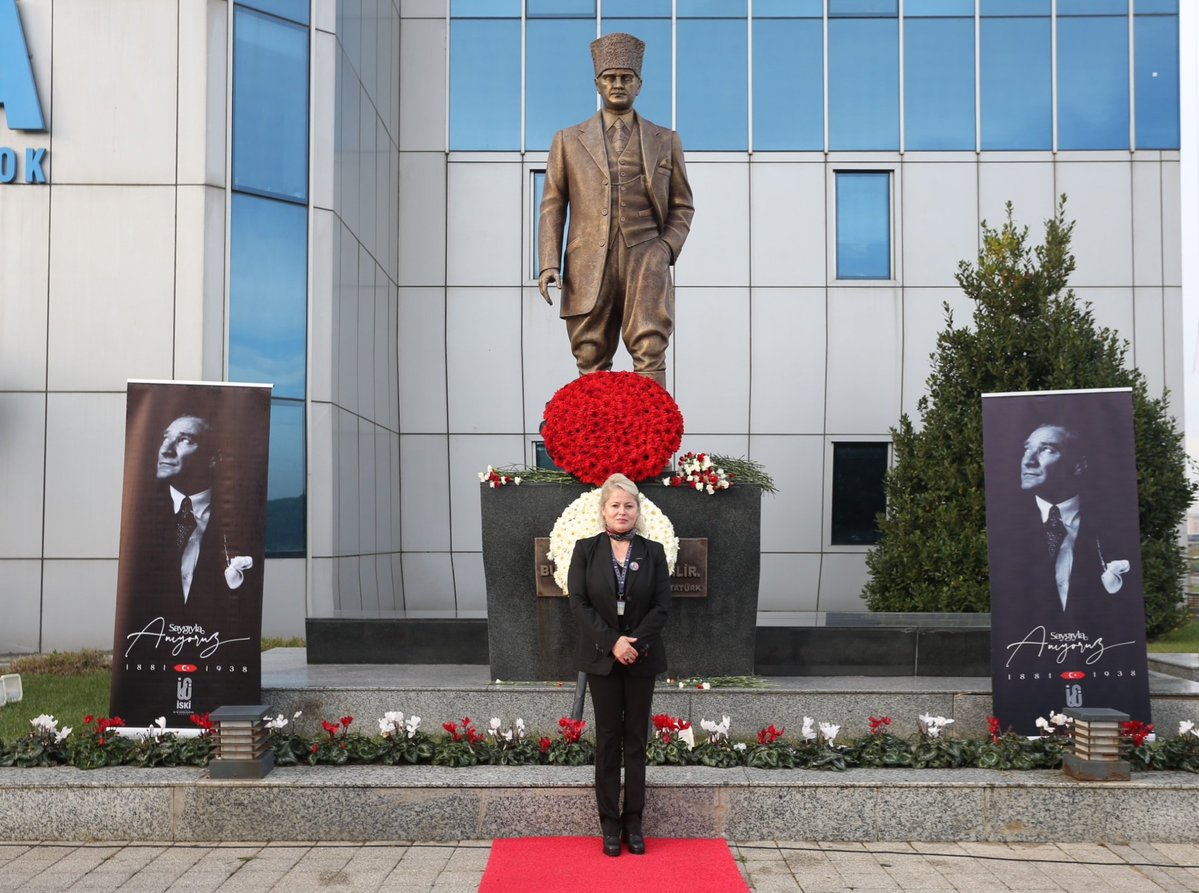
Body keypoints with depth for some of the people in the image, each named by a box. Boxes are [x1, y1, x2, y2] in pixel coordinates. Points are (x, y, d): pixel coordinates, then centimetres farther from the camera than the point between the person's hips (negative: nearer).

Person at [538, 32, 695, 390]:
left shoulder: (666, 141, 15)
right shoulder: (568, 141, 15)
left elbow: (682, 206, 16)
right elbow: (552, 207, 11)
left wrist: (667, 248, -2)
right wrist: (549, 263, -1)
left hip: (645, 261, 0)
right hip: (589, 266, 1)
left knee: (650, 352, -11)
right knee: (591, 361, 2)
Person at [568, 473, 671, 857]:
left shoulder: (653, 552, 3)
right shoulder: (586, 550, 1)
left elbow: (662, 605, -1)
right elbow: (579, 602, -5)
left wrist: (634, 642, -14)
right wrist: (612, 643, -14)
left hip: (641, 658, 1)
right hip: (602, 657, -1)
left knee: (636, 739, 6)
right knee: (608, 739, 4)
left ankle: (633, 821, 14)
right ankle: (610, 823, 11)